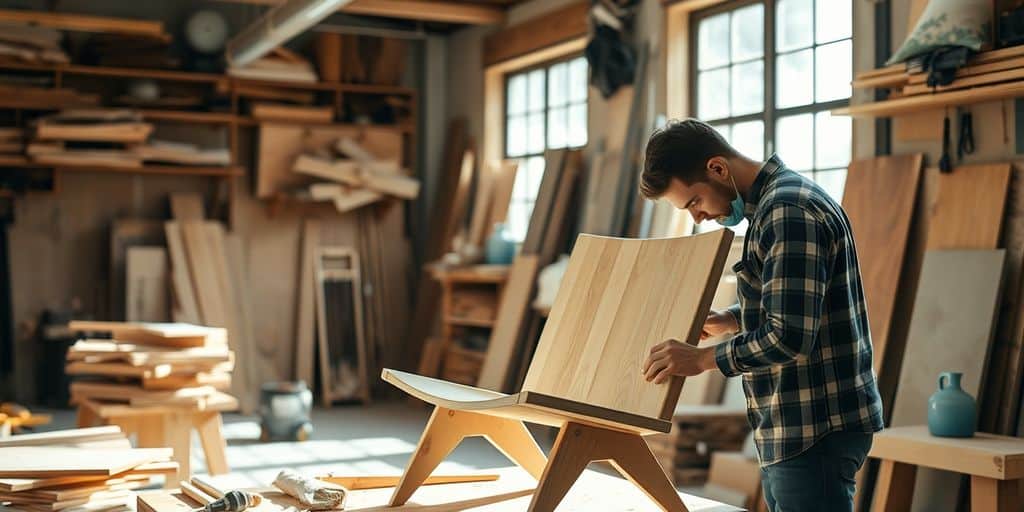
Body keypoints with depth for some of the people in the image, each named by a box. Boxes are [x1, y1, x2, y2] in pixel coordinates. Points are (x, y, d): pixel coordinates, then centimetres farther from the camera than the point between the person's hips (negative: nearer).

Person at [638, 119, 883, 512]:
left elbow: (790, 337, -25)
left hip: (814, 432, -10)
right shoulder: (774, 203, 14)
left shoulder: (788, 212, -19)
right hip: (796, 430, 10)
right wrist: (729, 320, 12)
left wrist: (702, 358, -14)